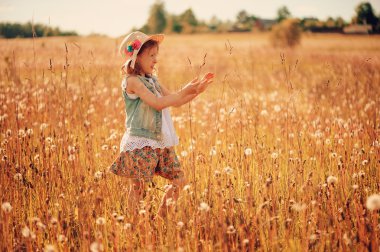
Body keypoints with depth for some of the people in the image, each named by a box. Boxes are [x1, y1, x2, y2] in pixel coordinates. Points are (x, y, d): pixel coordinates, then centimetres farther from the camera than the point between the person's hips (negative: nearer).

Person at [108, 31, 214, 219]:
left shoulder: (152, 80, 15)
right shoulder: (132, 81, -12)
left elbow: (175, 102, 15)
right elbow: (157, 103, -21)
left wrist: (197, 91, 3)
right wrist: (183, 92, -18)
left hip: (160, 142, 8)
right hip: (140, 143, -8)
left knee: (179, 180, 10)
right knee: (138, 186, -3)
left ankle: (160, 216, 22)